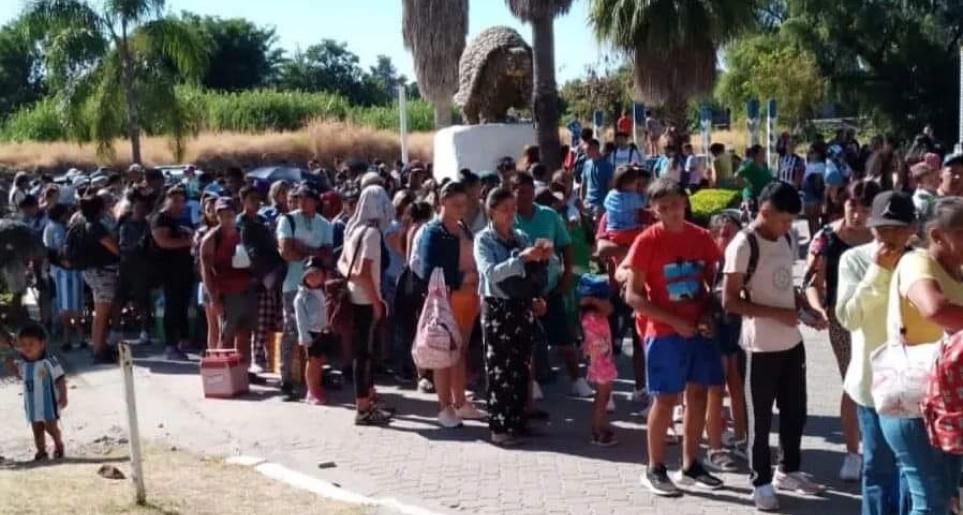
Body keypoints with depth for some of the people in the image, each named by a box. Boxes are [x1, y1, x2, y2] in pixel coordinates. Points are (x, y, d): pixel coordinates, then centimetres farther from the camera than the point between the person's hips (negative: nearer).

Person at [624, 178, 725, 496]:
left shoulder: (701, 237, 4)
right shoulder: (647, 241, -11)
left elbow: (712, 282, 14)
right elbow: (633, 296, -12)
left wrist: (707, 314, -5)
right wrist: (675, 322, -16)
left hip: (699, 329, 5)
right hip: (665, 332, -5)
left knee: (699, 394, 10)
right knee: (666, 398, 0)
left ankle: (690, 466, 23)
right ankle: (655, 470, 14)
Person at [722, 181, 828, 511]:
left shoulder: (787, 240, 7)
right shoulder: (743, 245, -16)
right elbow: (729, 301, -18)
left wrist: (808, 310, 1)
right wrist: (777, 313, -20)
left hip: (792, 342, 7)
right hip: (761, 347, -7)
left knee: (795, 412, 19)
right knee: (761, 419, 5)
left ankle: (789, 471, 37)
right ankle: (761, 482, 19)